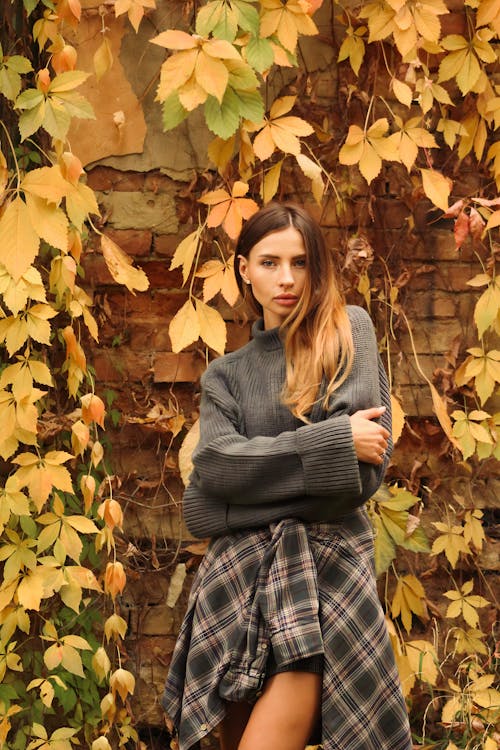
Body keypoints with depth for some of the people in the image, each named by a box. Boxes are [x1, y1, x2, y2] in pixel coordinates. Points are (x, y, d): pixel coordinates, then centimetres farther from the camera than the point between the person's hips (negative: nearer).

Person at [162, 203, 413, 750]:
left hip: (327, 564, -3)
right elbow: (215, 462, -5)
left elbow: (368, 466, -6)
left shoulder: (348, 332, 5)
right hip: (239, 570, 3)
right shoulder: (226, 374, 15)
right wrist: (333, 442, -12)